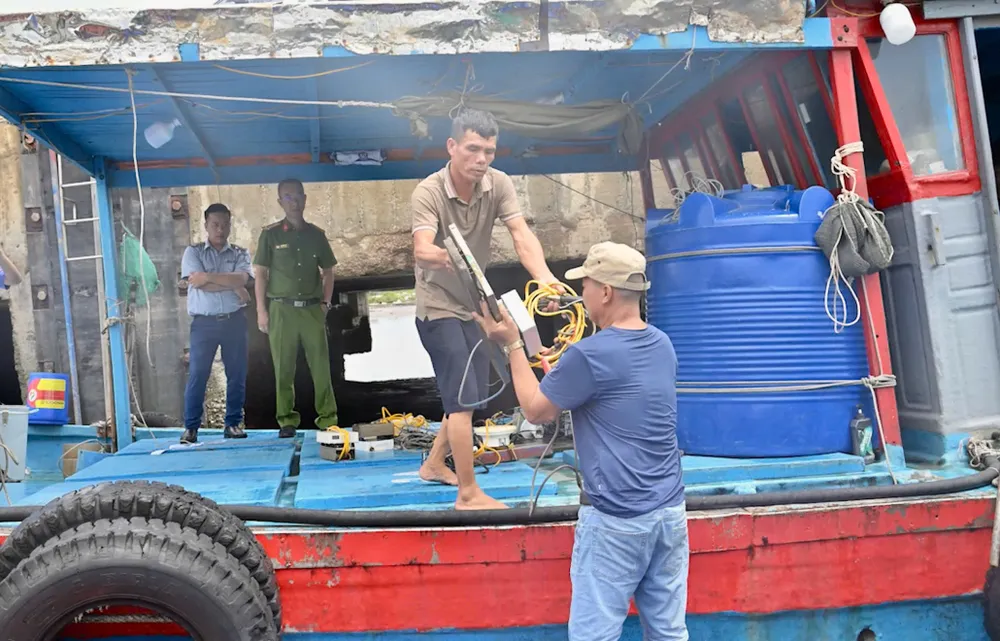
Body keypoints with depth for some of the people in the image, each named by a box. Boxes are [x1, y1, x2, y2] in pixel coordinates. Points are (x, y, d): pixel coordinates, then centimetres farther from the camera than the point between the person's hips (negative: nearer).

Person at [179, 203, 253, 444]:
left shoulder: (240, 254, 9)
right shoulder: (193, 252, 5)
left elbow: (241, 279, -10)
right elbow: (197, 283, -11)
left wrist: (208, 276, -11)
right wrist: (233, 285, -9)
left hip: (234, 321, 2)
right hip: (204, 322, -2)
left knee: (237, 374, 5)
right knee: (197, 375, -2)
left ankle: (234, 423, 14)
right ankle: (191, 427, 4)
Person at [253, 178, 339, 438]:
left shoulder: (316, 234, 10)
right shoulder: (271, 234, 3)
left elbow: (328, 271, 16)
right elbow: (261, 274, 3)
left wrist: (325, 303, 7)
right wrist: (261, 311, -3)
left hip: (312, 309, 2)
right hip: (281, 309, -1)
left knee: (321, 367, 0)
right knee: (283, 369, 2)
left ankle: (328, 419, 6)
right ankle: (287, 421, 11)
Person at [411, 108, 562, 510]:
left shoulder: (499, 184, -10)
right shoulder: (428, 193, -23)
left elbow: (521, 235, -23)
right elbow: (421, 251, -38)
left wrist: (545, 277, -41)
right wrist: (448, 257, -61)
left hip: (474, 304, 7)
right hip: (438, 306, -7)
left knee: (472, 396, 16)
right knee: (463, 398, -9)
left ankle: (434, 464, 36)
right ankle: (469, 493, 3)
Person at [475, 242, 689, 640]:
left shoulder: (589, 354, -16)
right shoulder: (662, 345, 8)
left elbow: (535, 411, -2)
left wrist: (513, 345, 6)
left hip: (616, 519, -7)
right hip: (670, 511, 8)